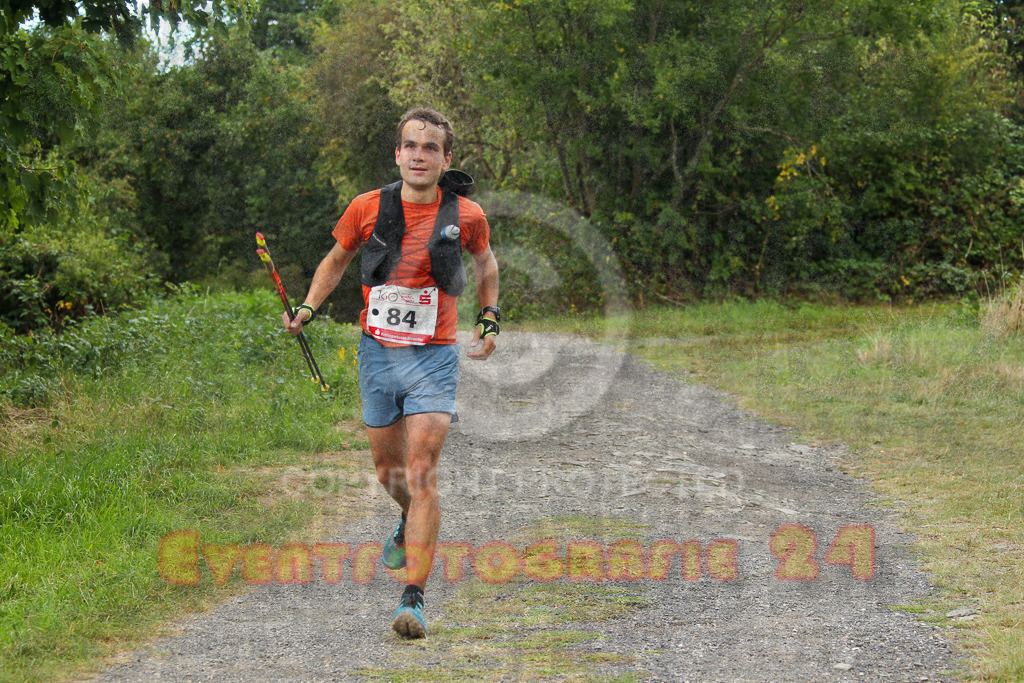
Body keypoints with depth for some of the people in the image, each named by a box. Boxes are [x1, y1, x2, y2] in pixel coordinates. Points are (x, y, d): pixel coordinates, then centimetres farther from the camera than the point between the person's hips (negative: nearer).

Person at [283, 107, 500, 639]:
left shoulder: (466, 216, -5)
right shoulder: (367, 208, -4)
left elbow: (485, 262, 17)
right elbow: (336, 260, 14)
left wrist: (489, 320, 12)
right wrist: (307, 307, 3)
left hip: (433, 358, -2)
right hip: (377, 355, 3)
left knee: (421, 474, -13)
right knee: (388, 470, 15)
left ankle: (414, 598, -13)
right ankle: (412, 526, 50)